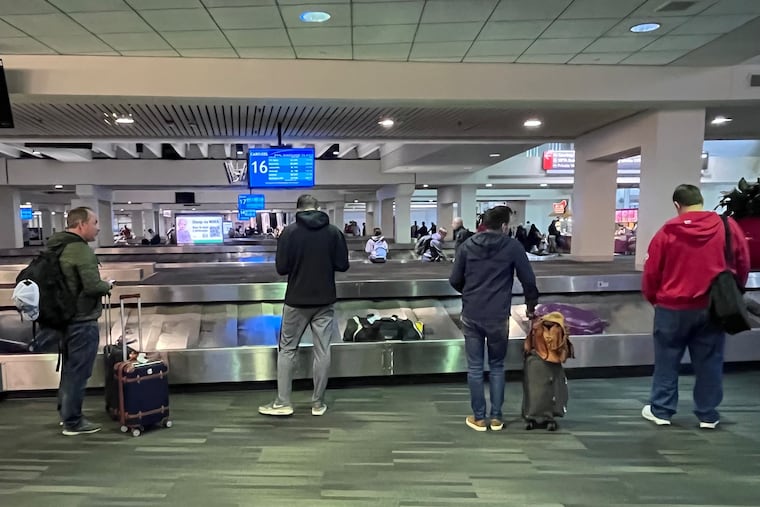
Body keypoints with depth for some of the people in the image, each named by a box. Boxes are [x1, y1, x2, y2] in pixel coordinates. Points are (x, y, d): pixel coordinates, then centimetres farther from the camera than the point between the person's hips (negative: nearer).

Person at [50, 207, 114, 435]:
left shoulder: (56, 246, 10)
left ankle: (65, 412, 34)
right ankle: (73, 422, 10)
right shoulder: (81, 249, -20)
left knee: (69, 367, 21)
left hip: (65, 316, 10)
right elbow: (93, 286, -26)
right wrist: (108, 285, -6)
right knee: (78, 371, 1)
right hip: (82, 320, -10)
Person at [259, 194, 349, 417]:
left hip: (296, 300, -1)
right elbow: (343, 265, -2)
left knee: (287, 349, 11)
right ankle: (318, 403, 16)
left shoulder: (290, 231, -9)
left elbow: (281, 267, -9)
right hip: (325, 300, 2)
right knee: (322, 351, 9)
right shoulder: (334, 231, -4)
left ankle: (282, 403, 15)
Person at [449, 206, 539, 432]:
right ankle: (496, 416, 19)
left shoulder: (468, 245, 3)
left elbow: (454, 280, 6)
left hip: (471, 315, 2)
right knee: (497, 366, 14)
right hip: (498, 317, -1)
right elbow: (528, 280, 0)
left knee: (475, 367, 9)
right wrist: (531, 306, 16)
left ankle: (479, 417, 16)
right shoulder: (512, 247, -4)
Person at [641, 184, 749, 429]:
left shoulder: (667, 232, -8)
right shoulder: (728, 226, -3)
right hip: (713, 307, 2)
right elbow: (743, 265, 6)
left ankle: (660, 410, 18)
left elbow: (651, 272, -4)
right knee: (709, 362, 12)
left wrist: (653, 298, 13)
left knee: (667, 361, 10)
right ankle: (707, 415, 21)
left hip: (672, 308, -2)